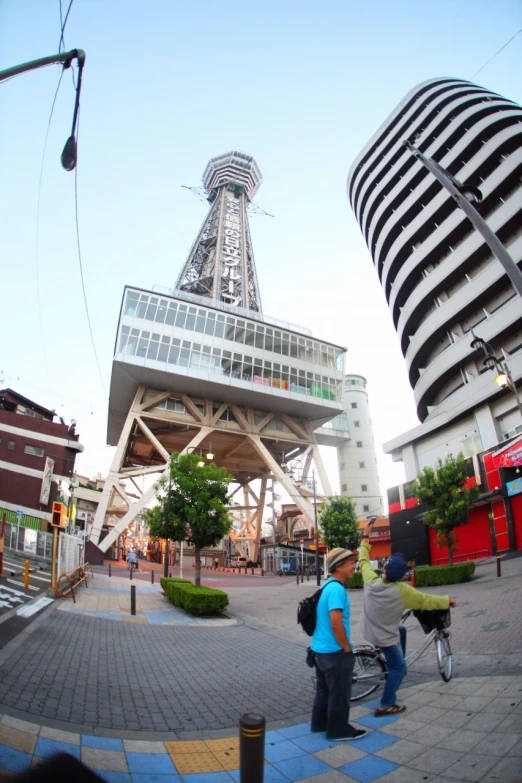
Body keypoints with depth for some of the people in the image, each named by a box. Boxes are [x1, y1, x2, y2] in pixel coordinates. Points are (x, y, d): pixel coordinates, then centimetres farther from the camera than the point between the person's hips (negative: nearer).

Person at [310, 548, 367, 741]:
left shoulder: (327, 585, 7)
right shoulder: (336, 589, -25)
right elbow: (336, 624, -28)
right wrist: (347, 649, -15)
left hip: (321, 648, 9)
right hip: (334, 651, -9)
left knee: (324, 689, 22)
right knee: (339, 693, 9)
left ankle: (319, 723, 36)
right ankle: (338, 730, 24)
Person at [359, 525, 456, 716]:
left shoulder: (371, 580, -18)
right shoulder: (402, 590, -28)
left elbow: (363, 560, 0)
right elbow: (425, 600, -13)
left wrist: (365, 538, 12)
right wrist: (448, 601, 4)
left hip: (371, 630, 6)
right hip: (385, 637, -6)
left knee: (401, 630, 29)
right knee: (398, 668, 14)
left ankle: (397, 668, 40)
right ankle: (386, 705, 17)